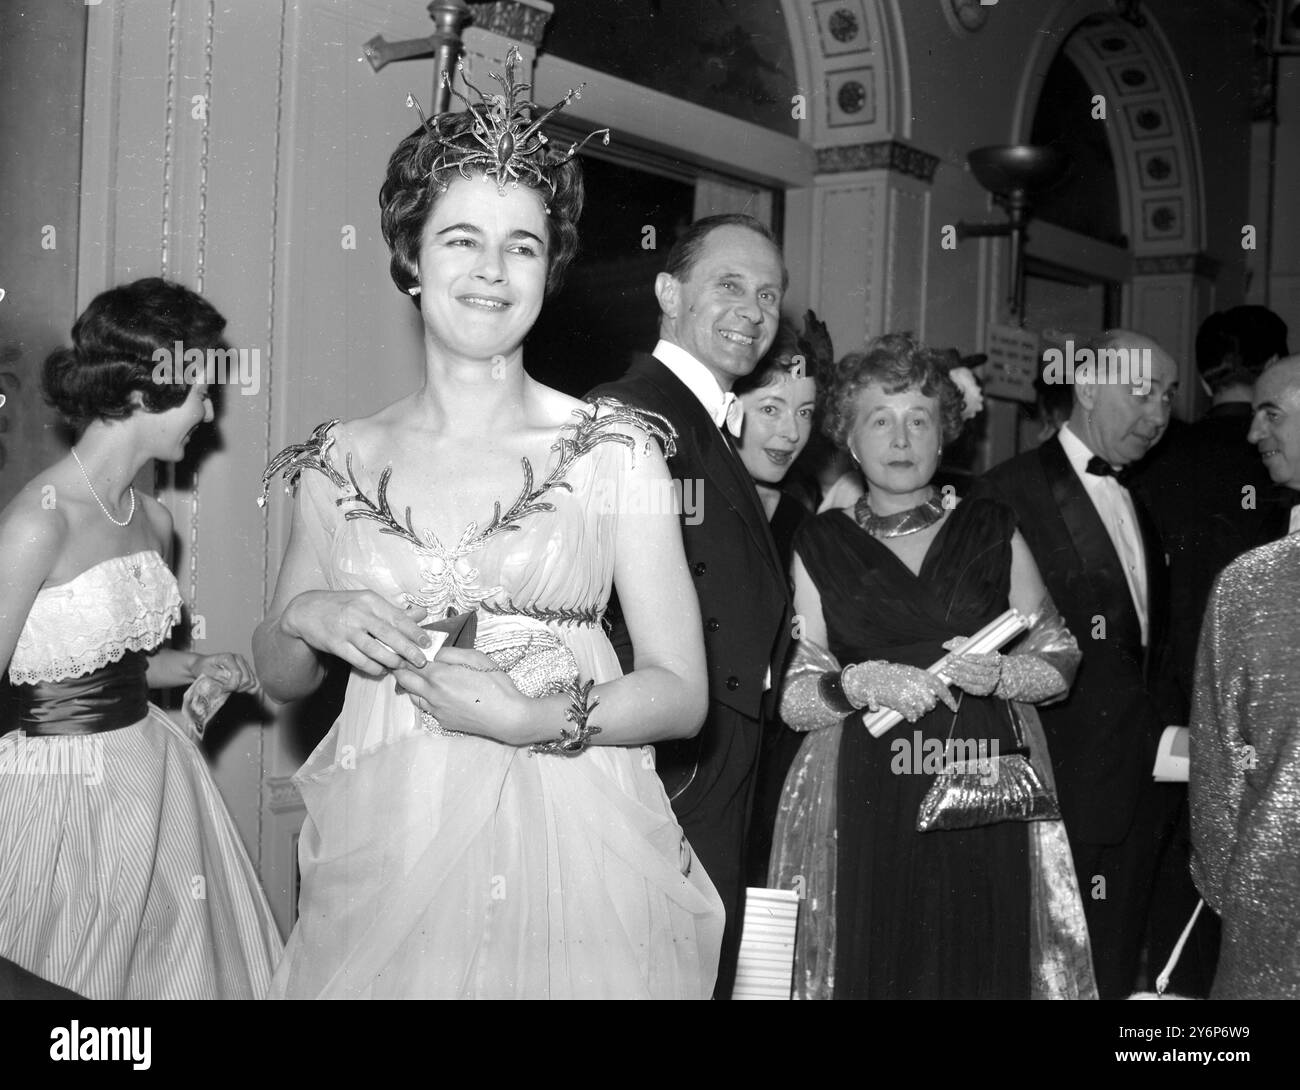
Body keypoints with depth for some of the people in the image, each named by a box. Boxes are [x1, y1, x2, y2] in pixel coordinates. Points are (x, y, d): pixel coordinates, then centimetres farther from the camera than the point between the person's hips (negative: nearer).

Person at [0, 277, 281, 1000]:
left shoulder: (154, 520, 4)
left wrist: (195, 668, 2)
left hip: (158, 771, 7)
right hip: (62, 787, -7)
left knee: (181, 960, 16)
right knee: (72, 980, 8)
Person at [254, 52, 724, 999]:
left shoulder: (614, 449, -4)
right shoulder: (341, 462, 3)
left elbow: (682, 692, -5)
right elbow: (282, 679, 14)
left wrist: (529, 718, -19)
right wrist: (303, 619, -8)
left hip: (565, 860, -2)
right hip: (383, 861, 2)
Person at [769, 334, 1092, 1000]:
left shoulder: (993, 532, 10)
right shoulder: (819, 547, 6)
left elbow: (1060, 657, 11)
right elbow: (791, 698, 2)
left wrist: (997, 674, -9)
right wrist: (858, 684, -17)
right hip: (863, 807, -1)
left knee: (983, 969, 0)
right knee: (873, 966, -2)